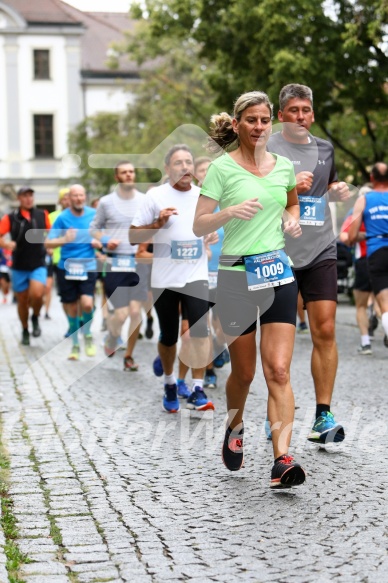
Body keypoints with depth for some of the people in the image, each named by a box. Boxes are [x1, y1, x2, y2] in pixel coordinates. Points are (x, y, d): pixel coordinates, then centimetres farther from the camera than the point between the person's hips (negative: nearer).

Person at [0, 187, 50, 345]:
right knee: (22, 301, 8)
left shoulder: (42, 215, 2)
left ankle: (35, 318, 8)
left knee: (37, 294, -22)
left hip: (38, 265, -1)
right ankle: (25, 331, 29)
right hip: (19, 267, 1)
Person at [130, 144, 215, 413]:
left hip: (196, 276, 1)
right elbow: (133, 237, -4)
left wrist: (214, 235, 0)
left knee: (200, 330, -15)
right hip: (164, 279, -1)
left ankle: (197, 390, -12)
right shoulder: (155, 196, -4)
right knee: (168, 337, 9)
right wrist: (158, 223, -18)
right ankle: (170, 382, 33)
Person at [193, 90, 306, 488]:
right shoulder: (222, 168, -4)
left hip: (278, 273, 3)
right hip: (236, 276, -3)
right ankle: (234, 429, 38)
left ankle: (282, 460, -14)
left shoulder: (284, 166, 8)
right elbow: (199, 226, -5)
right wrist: (230, 212, -23)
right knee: (243, 372, 8)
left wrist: (293, 219, 7)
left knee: (278, 370, -9)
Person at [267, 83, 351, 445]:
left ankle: (323, 416, -3)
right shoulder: (266, 148, 0)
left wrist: (338, 192, 9)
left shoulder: (325, 149, 15)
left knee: (325, 331, -6)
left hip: (320, 252, 3)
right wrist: (289, 186, -18)